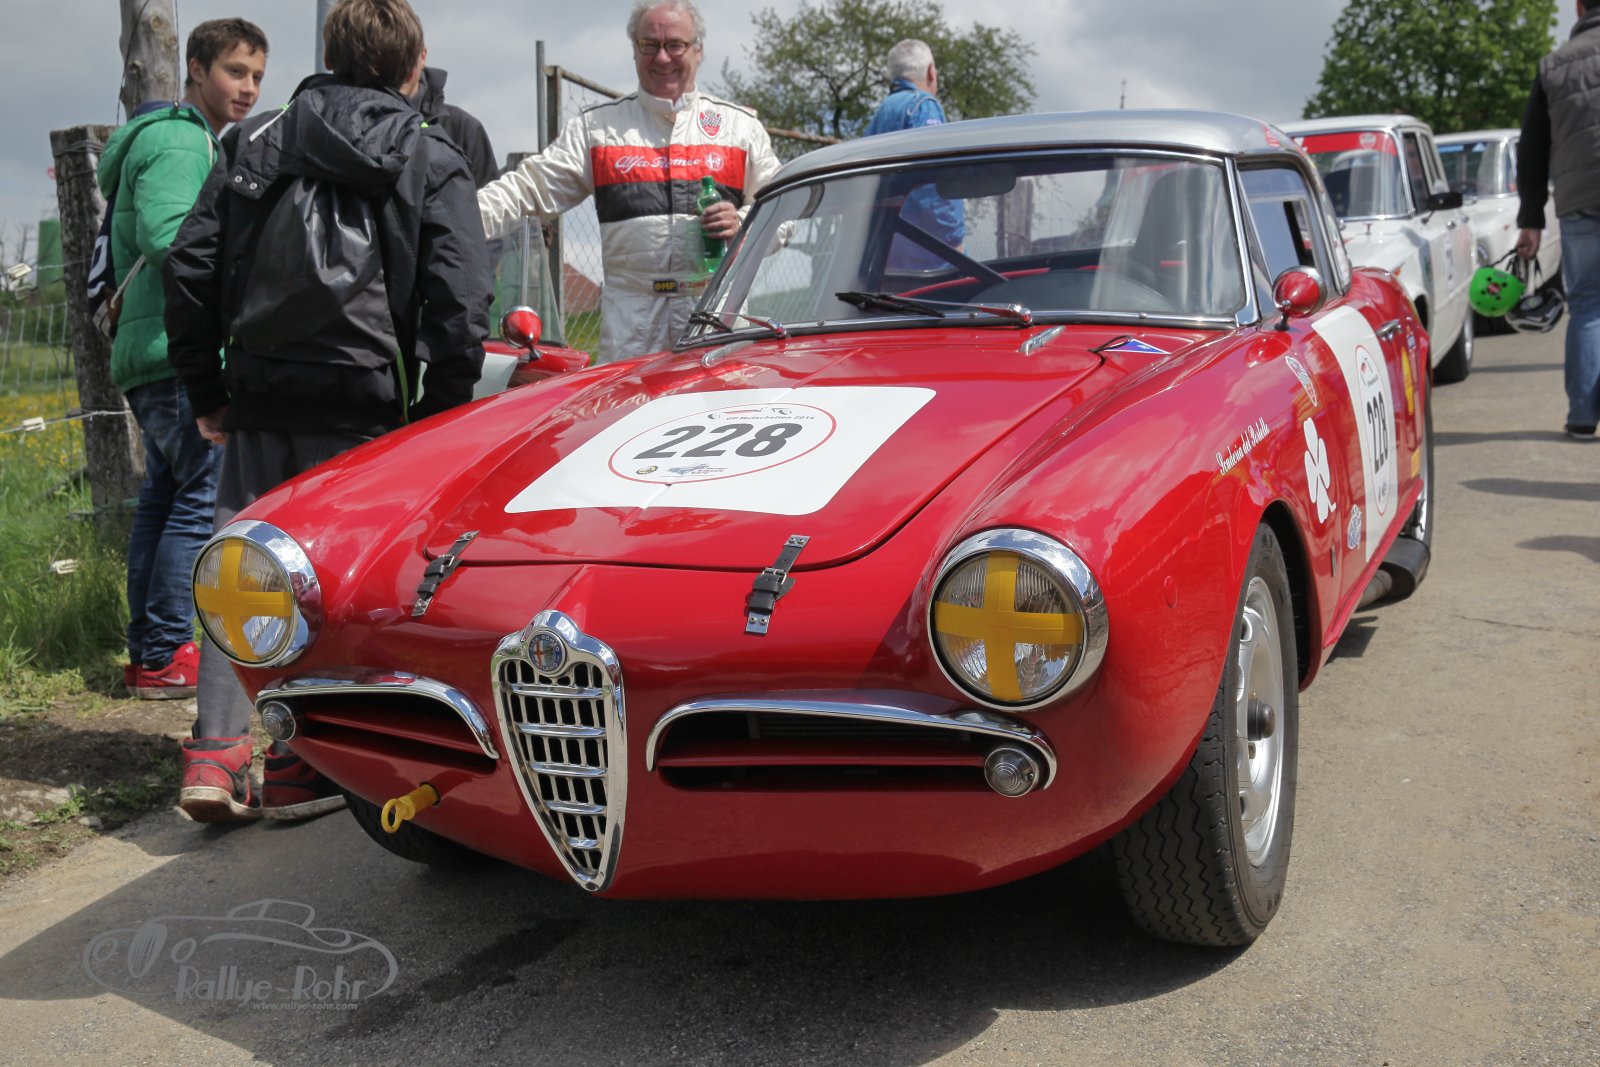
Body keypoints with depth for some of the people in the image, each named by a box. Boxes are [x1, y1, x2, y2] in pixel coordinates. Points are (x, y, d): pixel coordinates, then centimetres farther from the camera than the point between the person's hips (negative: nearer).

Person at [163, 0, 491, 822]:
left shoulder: (253, 144, 13)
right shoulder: (431, 161, 3)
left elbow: (190, 269, 9)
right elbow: (460, 304, -6)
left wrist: (206, 390, 14)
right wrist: (439, 418, 1)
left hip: (256, 393, 3)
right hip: (362, 400, -3)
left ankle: (215, 754, 4)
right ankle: (300, 763, 12)